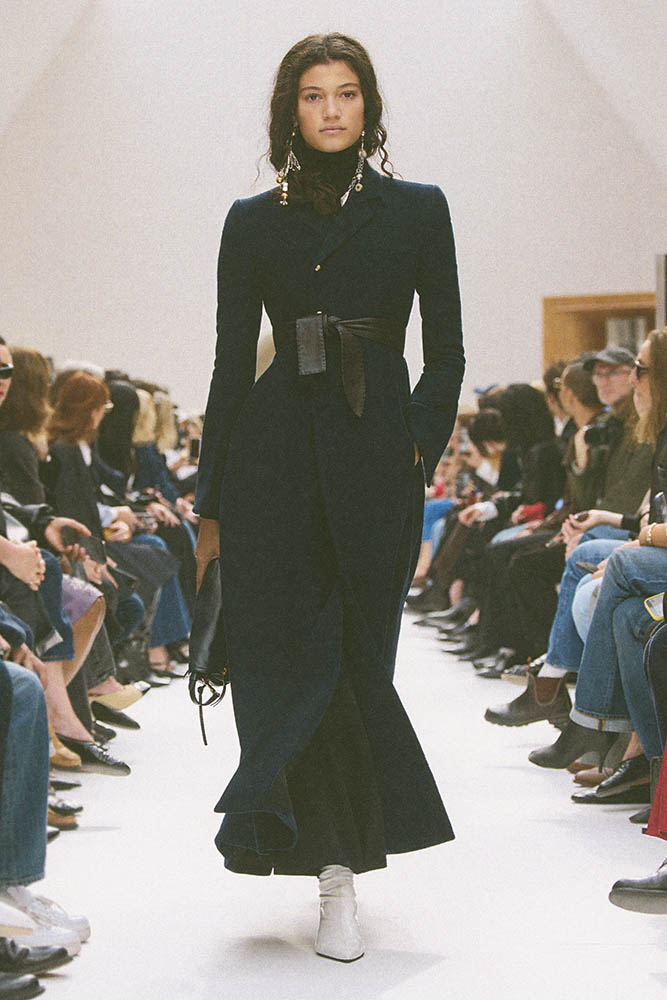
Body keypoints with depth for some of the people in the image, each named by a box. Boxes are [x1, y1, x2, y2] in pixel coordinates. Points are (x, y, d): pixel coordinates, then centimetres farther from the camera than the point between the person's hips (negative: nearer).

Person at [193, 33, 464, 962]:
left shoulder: (417, 210, 7)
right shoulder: (253, 222, 9)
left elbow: (446, 353, 6)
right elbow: (232, 363, 8)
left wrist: (420, 449, -7)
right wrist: (211, 504, 6)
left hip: (375, 456, -1)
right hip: (273, 456, 1)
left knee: (357, 657, 3)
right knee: (285, 657, -2)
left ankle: (338, 852, 21)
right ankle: (339, 869, 7)